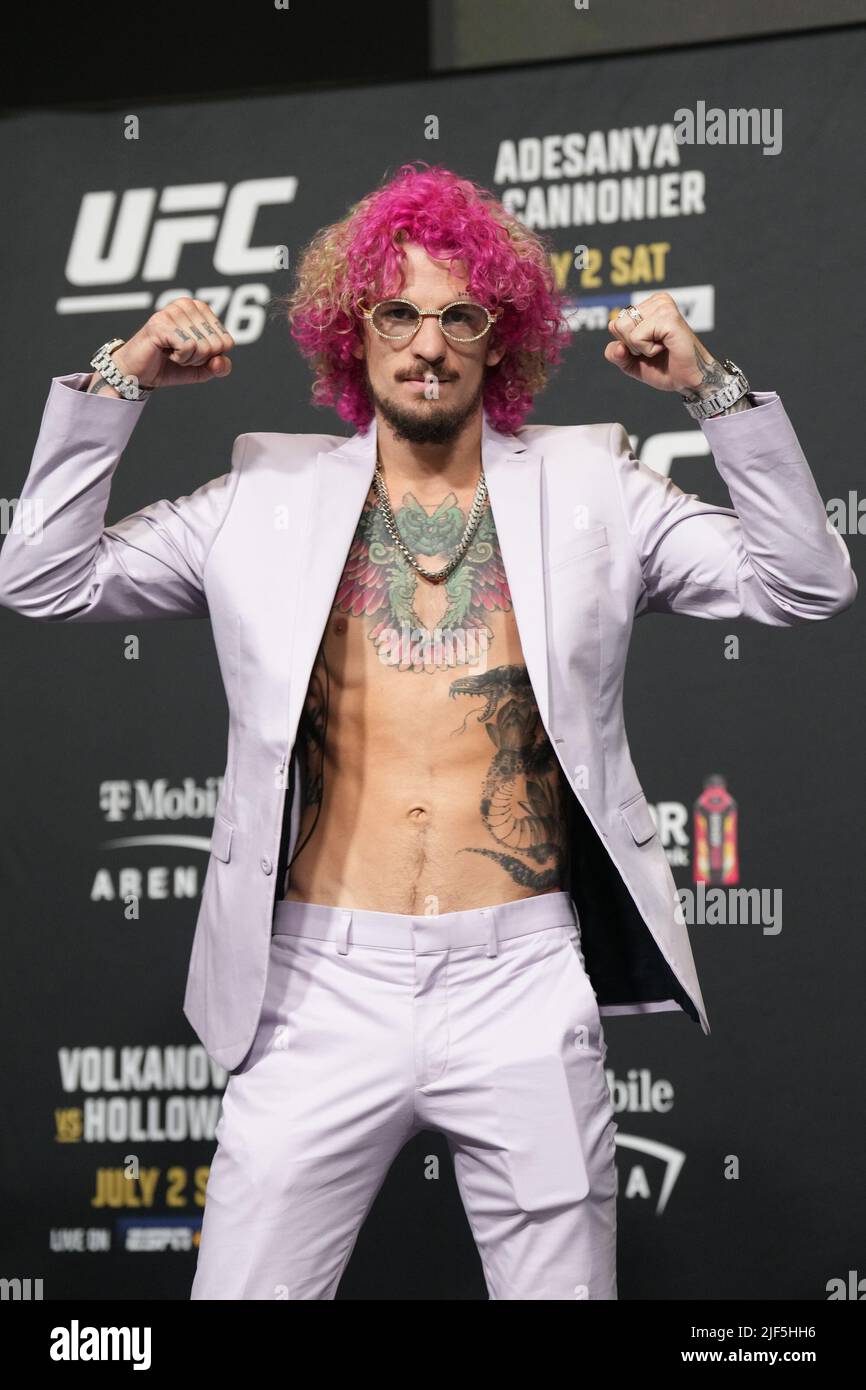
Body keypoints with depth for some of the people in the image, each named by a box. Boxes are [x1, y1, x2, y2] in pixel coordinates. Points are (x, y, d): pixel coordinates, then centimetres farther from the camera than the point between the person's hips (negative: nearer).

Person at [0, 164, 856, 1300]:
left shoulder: (585, 492, 8)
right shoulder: (271, 499, 8)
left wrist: (714, 390, -6)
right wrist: (116, 388, -1)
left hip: (522, 984, 0)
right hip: (322, 987, 0)